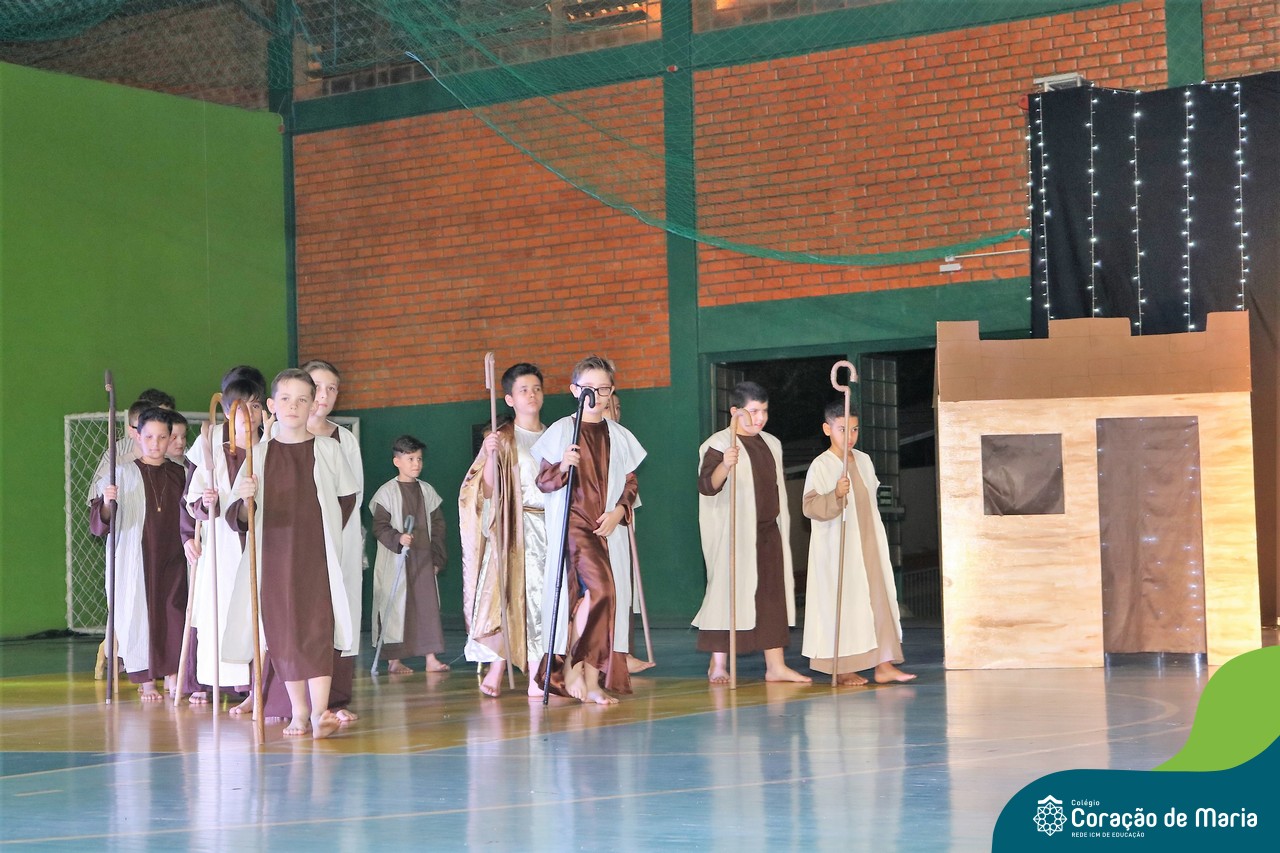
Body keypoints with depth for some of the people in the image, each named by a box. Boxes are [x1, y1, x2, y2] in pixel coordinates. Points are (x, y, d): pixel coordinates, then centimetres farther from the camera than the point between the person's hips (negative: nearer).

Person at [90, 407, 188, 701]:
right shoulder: (124, 474, -1)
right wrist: (107, 503, -24)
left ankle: (171, 674, 9)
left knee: (174, 611, -2)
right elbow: (99, 524, -4)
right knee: (141, 612, -3)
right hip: (137, 558, -2)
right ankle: (146, 680, 5)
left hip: (172, 558, 3)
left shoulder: (179, 474, 8)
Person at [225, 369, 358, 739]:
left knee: (317, 628, -11)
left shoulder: (328, 449, 1)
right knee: (283, 632, 4)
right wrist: (244, 501, -21)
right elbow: (239, 518, 1)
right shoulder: (258, 454, 4)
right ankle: (298, 712, 13)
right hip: (273, 558, 2)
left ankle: (319, 711, -15)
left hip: (317, 557, -2)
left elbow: (348, 497, 15)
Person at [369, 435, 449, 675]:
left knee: (428, 605, 1)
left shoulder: (427, 491, 9)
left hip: (423, 559, 4)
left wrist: (437, 558, 5)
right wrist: (398, 538, -25)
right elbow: (380, 527, -7)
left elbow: (438, 525, 11)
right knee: (395, 607, -1)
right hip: (394, 560, -4)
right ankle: (394, 660, 6)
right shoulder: (387, 492, -4)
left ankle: (431, 658, 4)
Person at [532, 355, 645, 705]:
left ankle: (592, 679, 5)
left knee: (610, 598, 0)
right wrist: (562, 467, -20)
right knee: (598, 589, -21)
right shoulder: (560, 431, 1)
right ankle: (573, 666, -7)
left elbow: (631, 483, 14)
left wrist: (618, 512, -4)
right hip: (573, 523, -4)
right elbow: (543, 481, 0)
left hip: (610, 528, 5)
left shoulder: (619, 436, 12)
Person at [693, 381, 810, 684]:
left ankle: (776, 664, 6)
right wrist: (724, 466, -41)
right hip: (735, 533, -7)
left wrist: (782, 525, 21)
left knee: (773, 594, 3)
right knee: (730, 590, -6)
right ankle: (718, 665, 2)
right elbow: (707, 486, -22)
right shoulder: (720, 444, -8)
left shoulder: (772, 444, 15)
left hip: (769, 530, 7)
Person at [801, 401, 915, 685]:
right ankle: (842, 669, 6)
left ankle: (884, 664, 2)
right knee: (841, 605, -3)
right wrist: (835, 495, -35)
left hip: (868, 547, 6)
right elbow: (810, 506, -19)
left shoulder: (864, 460, 9)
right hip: (836, 549, -6)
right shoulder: (821, 466, -10)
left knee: (880, 600, 1)